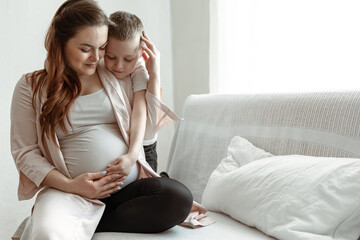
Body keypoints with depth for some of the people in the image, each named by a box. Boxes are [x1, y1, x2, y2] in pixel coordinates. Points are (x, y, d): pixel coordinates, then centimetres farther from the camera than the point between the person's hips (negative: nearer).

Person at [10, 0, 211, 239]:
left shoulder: (117, 76, 13)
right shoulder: (31, 87, 5)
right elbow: (25, 152, 2)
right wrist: (69, 185, -12)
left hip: (128, 186, 5)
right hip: (71, 192, -4)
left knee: (180, 197, -27)